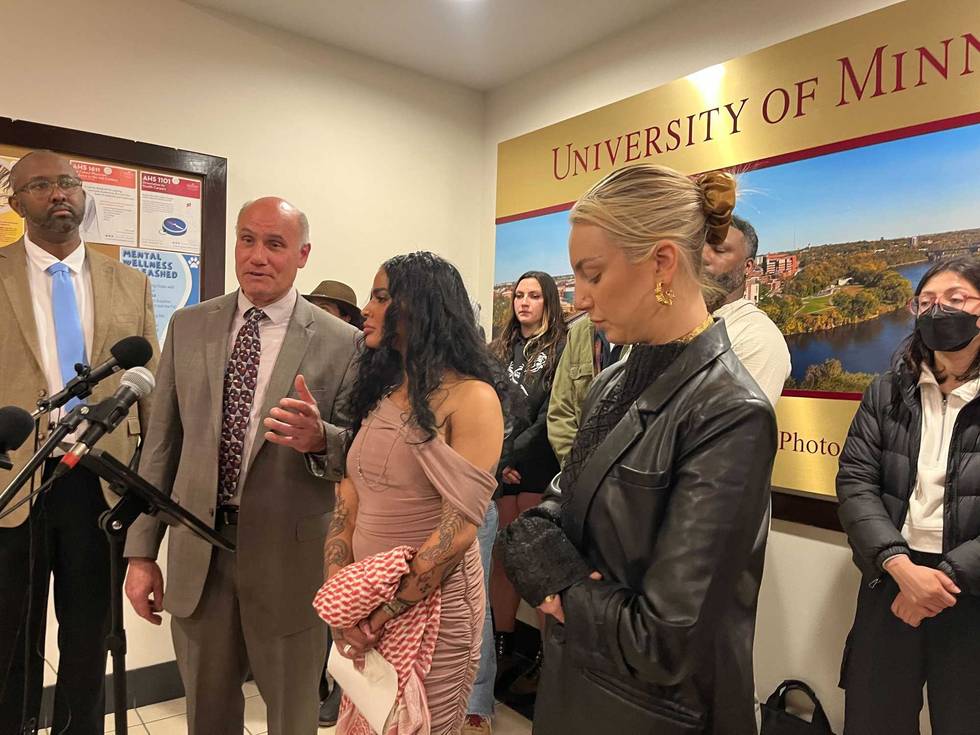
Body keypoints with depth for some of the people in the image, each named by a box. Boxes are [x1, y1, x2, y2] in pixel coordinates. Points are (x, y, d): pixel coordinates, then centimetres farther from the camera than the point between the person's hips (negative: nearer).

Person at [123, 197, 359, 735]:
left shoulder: (340, 342, -9)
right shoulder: (188, 326, 2)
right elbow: (161, 442, 4)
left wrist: (319, 438, -29)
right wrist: (141, 551, 4)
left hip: (288, 555, -3)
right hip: (196, 549, 4)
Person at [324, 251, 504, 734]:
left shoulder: (471, 399, -15)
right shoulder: (378, 390, 7)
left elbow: (458, 529, -19)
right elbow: (348, 501, 1)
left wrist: (383, 614, -16)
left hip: (432, 604, -6)